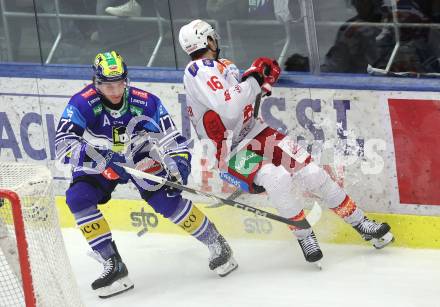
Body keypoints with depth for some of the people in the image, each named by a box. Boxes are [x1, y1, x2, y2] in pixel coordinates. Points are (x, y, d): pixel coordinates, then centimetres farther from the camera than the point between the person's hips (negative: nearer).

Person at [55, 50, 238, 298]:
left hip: (140, 156, 0)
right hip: (100, 164, 1)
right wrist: (98, 158, -48)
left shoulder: (145, 102, -22)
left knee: (167, 201, -17)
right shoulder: (83, 104, -27)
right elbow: (63, 144, -35)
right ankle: (114, 266, -16)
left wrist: (179, 165, -33)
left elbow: (173, 139, -16)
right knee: (78, 198, -23)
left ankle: (216, 244, 6)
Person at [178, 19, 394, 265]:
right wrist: (254, 79, -23)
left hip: (254, 132, 8)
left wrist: (261, 83, 0)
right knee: (276, 178, -33)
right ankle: (304, 237, -14)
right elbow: (229, 109, -31)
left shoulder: (224, 66, 9)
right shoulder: (198, 71, -18)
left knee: (311, 173, -4)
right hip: (231, 154, -8)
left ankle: (362, 224, 6)